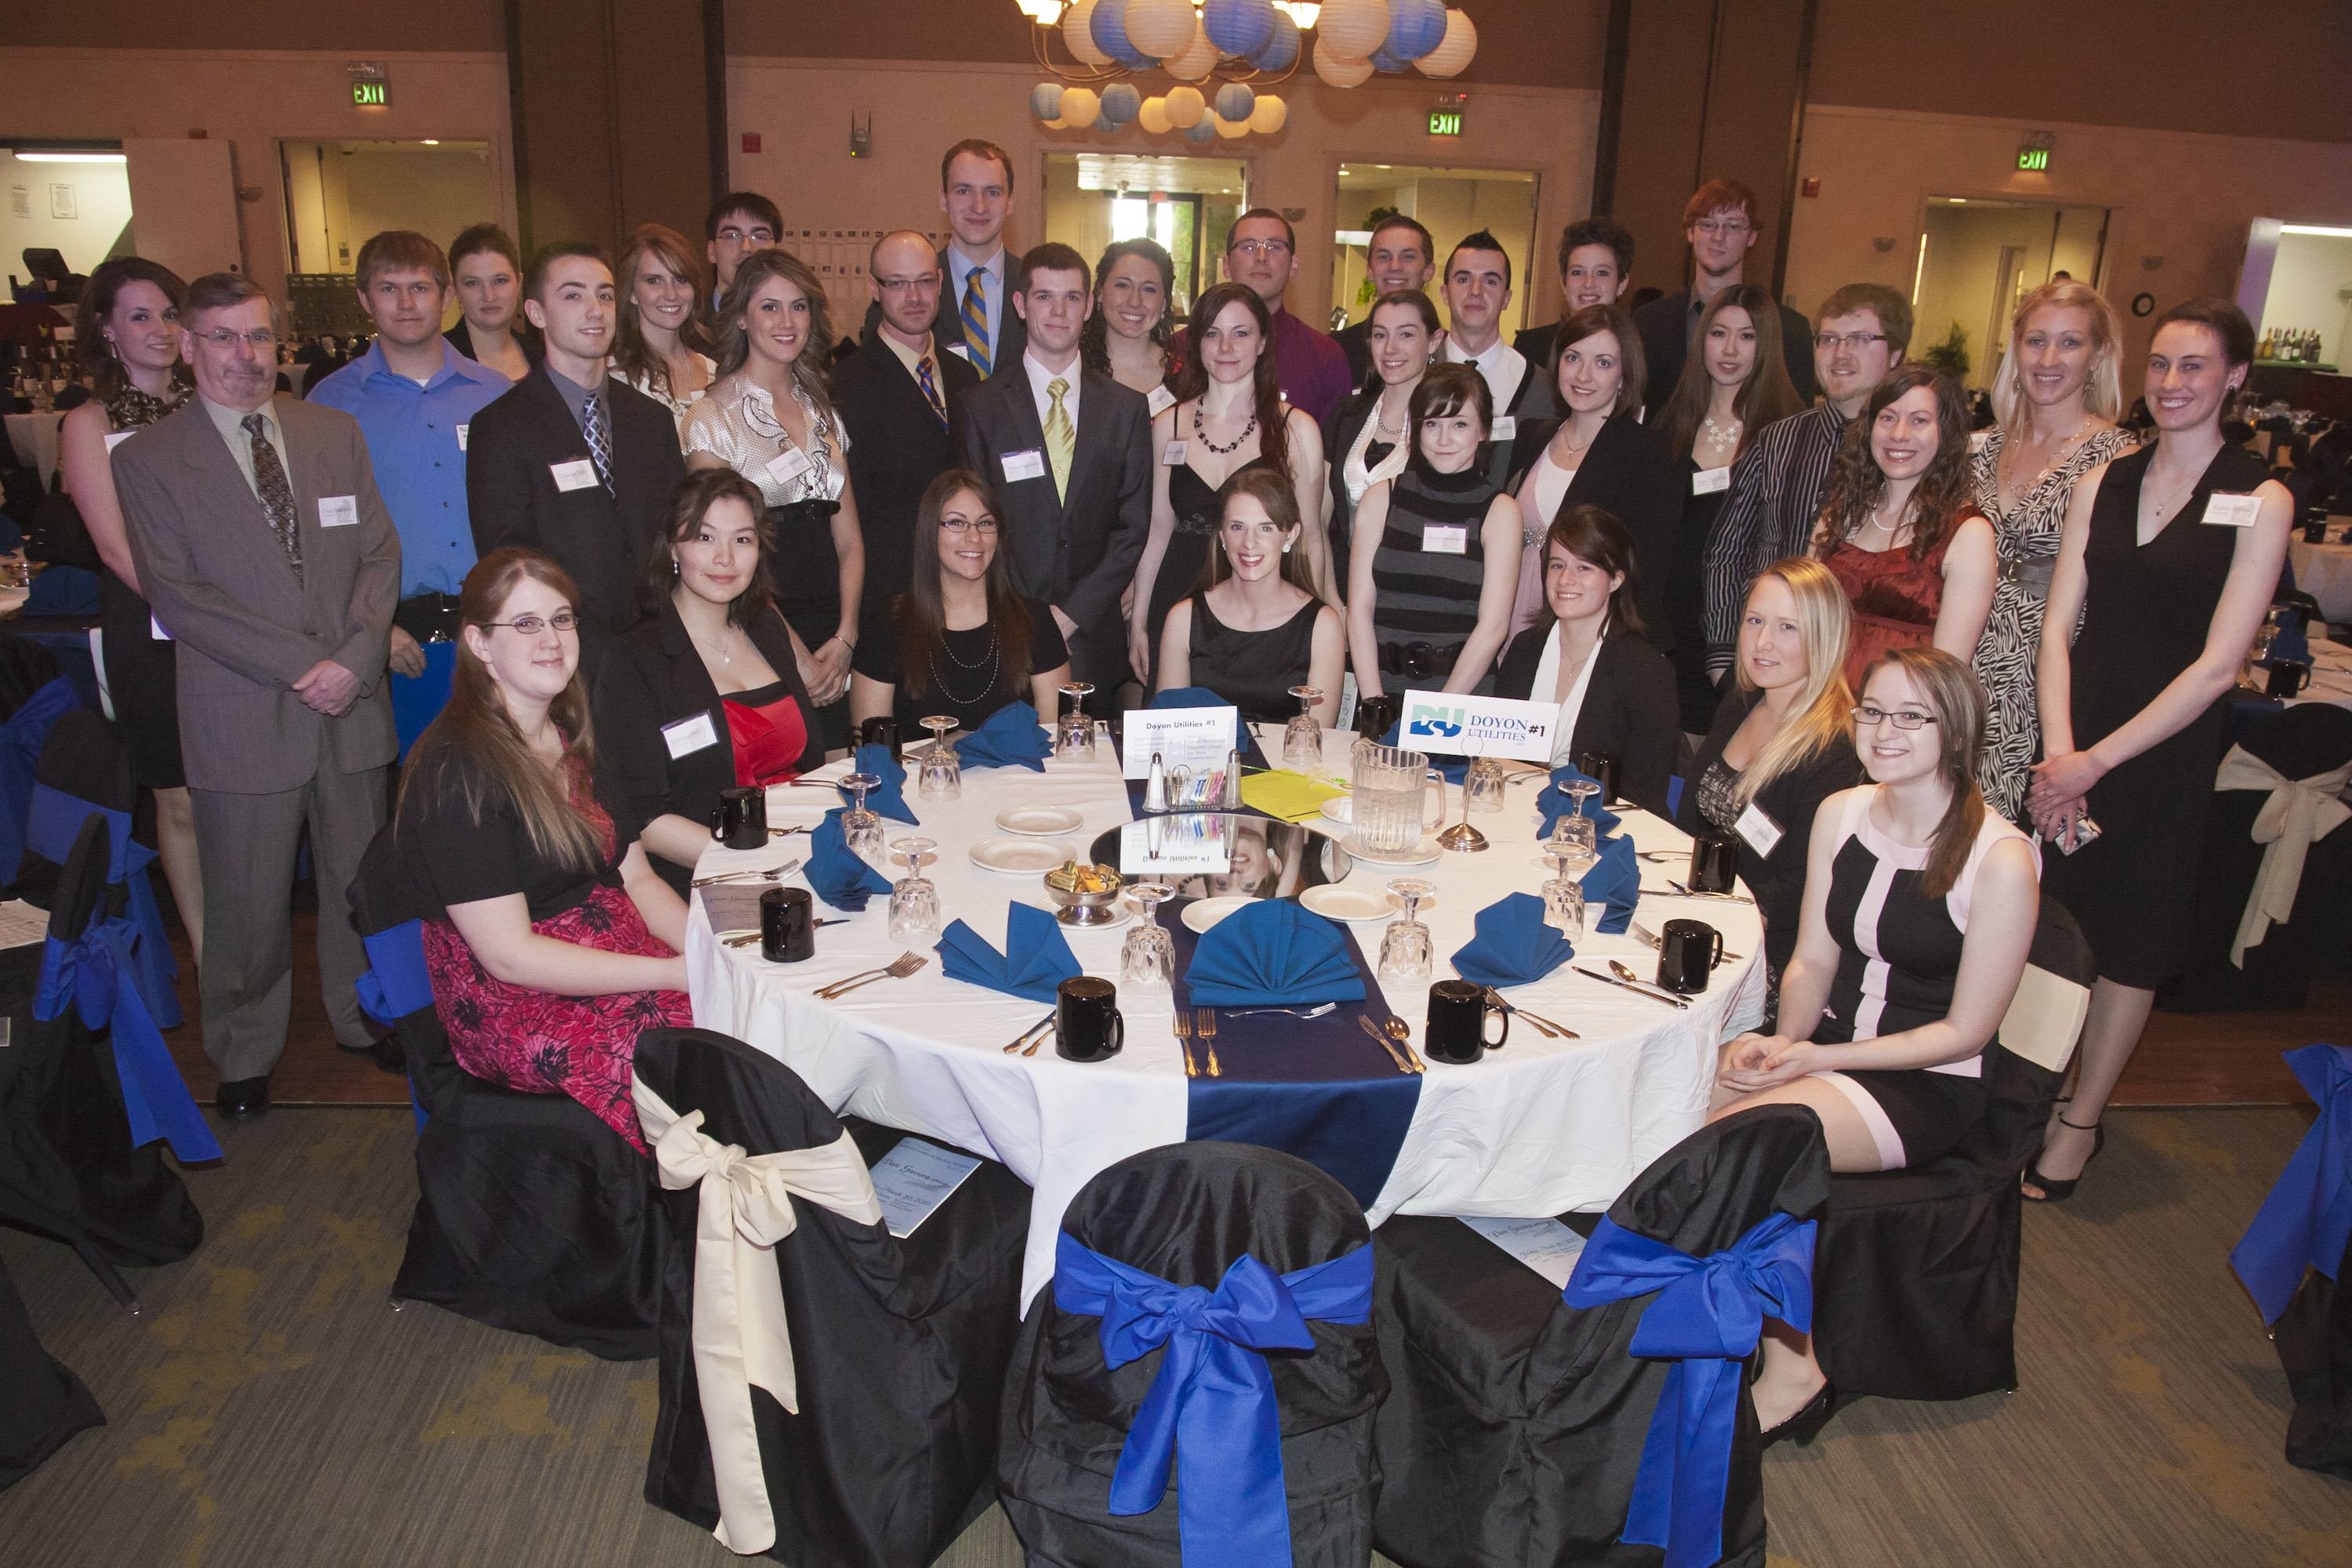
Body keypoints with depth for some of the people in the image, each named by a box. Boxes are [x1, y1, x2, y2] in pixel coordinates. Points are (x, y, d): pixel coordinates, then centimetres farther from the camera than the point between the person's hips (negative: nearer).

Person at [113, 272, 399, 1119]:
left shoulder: (336, 432, 10)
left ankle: (365, 1017, 33)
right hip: (242, 717, -3)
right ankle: (245, 1055, 26)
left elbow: (380, 552, 5)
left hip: (354, 701, 3)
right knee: (247, 899, 7)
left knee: (360, 879, 13)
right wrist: (302, 663, -16)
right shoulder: (146, 459, -1)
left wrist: (355, 658, -10)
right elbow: (177, 596, -8)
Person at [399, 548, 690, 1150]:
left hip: (618, 953, 8)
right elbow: (508, 954, -17)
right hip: (518, 1009, -7)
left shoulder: (571, 739, 13)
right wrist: (678, 972, -20)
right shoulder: (454, 771, -13)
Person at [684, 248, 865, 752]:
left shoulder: (822, 414, 14)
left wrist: (844, 639, -3)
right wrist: (795, 654, -12)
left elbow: (849, 538, 11)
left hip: (834, 650, 5)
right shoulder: (715, 417, -3)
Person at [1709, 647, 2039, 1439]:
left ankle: (1792, 1372, -8)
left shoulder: (2001, 859, -16)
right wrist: (1784, 1037, -11)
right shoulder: (1840, 814, 3)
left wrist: (1816, 1058, -18)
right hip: (1827, 1045, 6)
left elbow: (1964, 1031, -12)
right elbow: (1812, 962, 9)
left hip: (1928, 1084, -6)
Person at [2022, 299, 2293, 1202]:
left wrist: (2098, 759, -15)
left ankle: (2078, 1124, 23)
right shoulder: (2102, 483, 6)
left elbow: (2217, 665, -11)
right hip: (2069, 743, 3)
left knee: (2130, 942, 8)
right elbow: (2059, 624, 0)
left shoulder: (2260, 502, -6)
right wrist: (2057, 749, -12)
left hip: (2165, 755, -3)